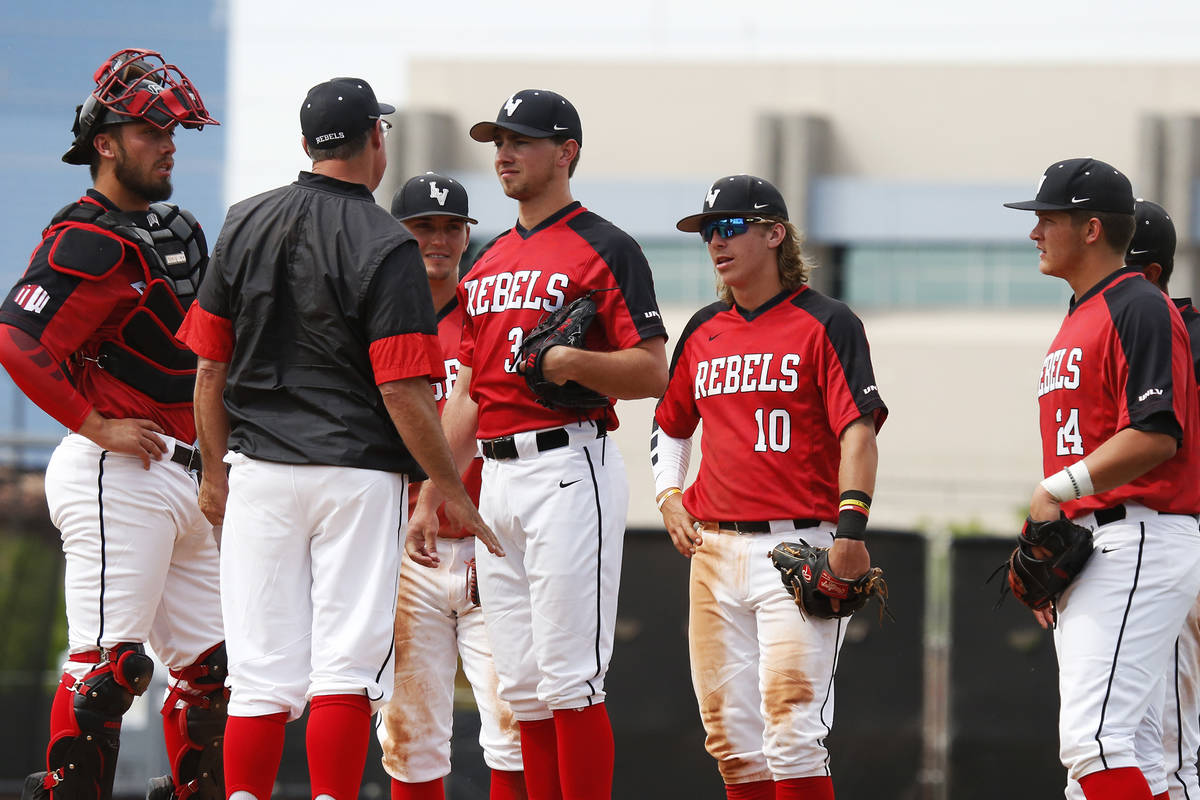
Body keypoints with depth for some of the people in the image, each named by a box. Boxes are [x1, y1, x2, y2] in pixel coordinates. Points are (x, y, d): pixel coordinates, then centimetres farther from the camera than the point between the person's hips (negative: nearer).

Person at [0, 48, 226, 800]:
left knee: (209, 665, 10)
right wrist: (97, 426, -20)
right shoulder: (88, 242, -12)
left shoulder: (178, 231, 18)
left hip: (187, 478, 9)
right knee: (108, 660, -12)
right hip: (117, 478, -9)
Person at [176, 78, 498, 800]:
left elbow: (211, 366, 9)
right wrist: (452, 489, -5)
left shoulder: (246, 225, 6)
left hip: (259, 471, 4)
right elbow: (403, 391, -14)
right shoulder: (385, 245, -9)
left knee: (262, 672, 5)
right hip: (359, 472, -4)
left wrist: (216, 469, 20)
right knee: (346, 669, -3)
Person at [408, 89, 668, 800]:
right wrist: (430, 498, 17)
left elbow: (653, 373, -9)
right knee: (523, 686, 6)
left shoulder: (605, 249, -2)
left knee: (569, 677, -11)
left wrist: (575, 362, -25)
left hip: (570, 468, -8)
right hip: (496, 480, 8)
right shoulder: (488, 264, 20)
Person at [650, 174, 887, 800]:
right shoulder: (703, 331, 16)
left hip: (800, 546, -6)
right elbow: (670, 425, 30)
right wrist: (668, 495, 12)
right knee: (729, 731, 5)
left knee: (790, 724, -16)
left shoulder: (824, 323, -2)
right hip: (715, 551, 6)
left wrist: (851, 525, -23)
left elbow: (858, 430, -11)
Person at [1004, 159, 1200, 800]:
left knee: (1092, 738, -20)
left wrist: (1058, 490, -17)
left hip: (1138, 546, -10)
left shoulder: (1141, 309, -10)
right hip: (1081, 549, 11)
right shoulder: (1077, 320, 22)